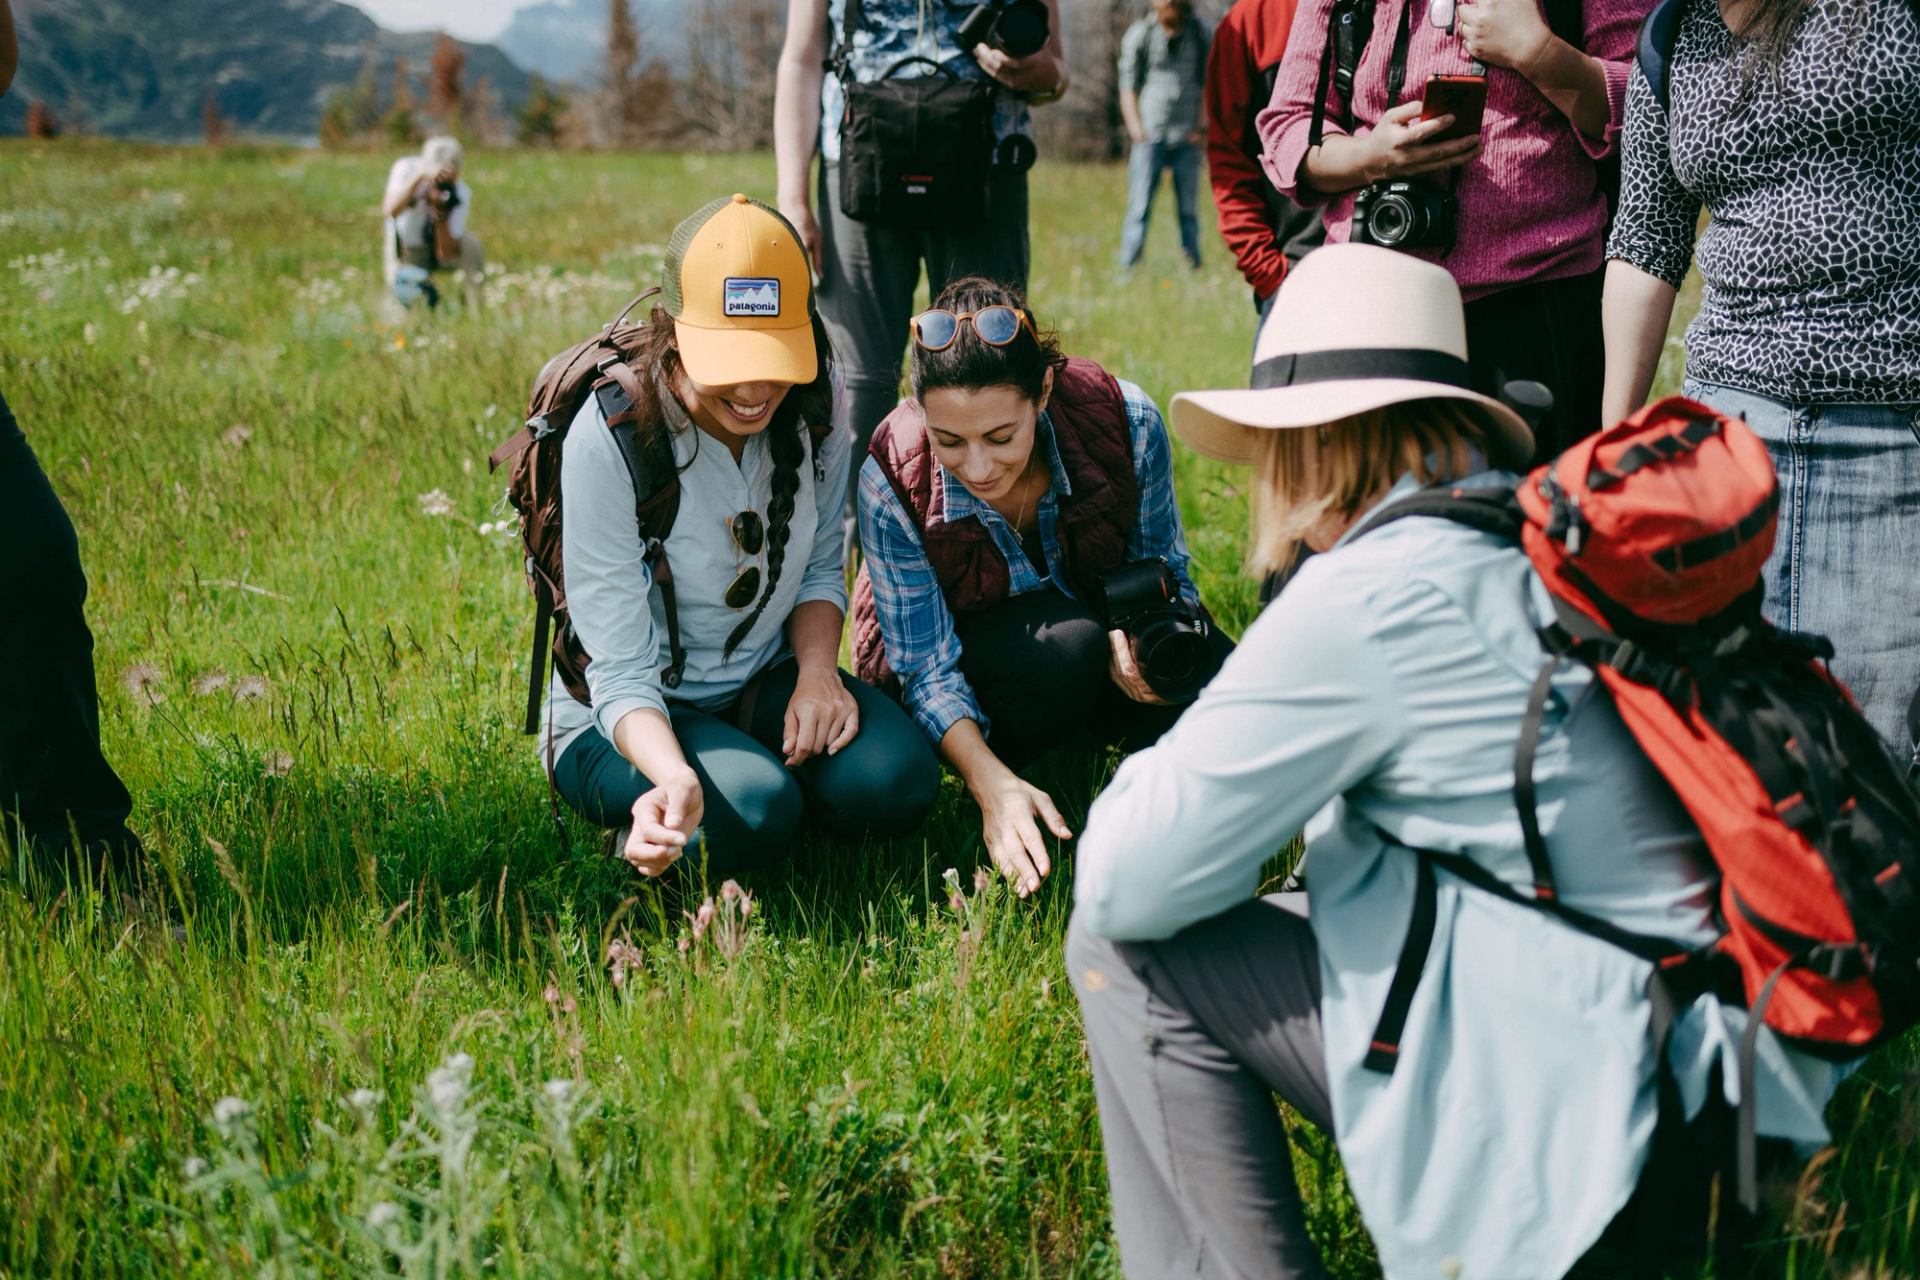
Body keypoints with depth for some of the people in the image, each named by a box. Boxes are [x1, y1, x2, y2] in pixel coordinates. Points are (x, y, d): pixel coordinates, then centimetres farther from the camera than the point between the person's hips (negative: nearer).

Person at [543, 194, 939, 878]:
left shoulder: (811, 411, -10)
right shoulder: (609, 438, -25)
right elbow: (619, 674, -25)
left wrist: (818, 670, -16)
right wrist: (676, 779, -45)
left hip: (765, 682, 5)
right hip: (633, 714, -4)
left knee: (895, 782, -23)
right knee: (754, 812, -33)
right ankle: (647, 824, 0)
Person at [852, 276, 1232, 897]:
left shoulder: (1125, 421, -25)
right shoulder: (891, 481, -28)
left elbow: (1162, 568, -8)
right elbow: (929, 668, -22)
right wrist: (992, 785, -39)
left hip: (1098, 627, 3)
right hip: (968, 656, -3)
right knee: (1069, 645, -37)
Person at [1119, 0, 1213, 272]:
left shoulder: (1201, 35, 7)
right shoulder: (1139, 35, 2)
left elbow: (1210, 84, 13)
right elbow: (1128, 87, 4)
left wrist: (1203, 124, 3)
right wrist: (1136, 128, -6)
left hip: (1187, 137, 2)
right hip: (1150, 135, -2)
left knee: (1189, 209, 3)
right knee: (1140, 206, -6)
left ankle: (1193, 268, 7)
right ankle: (1128, 268, -5)